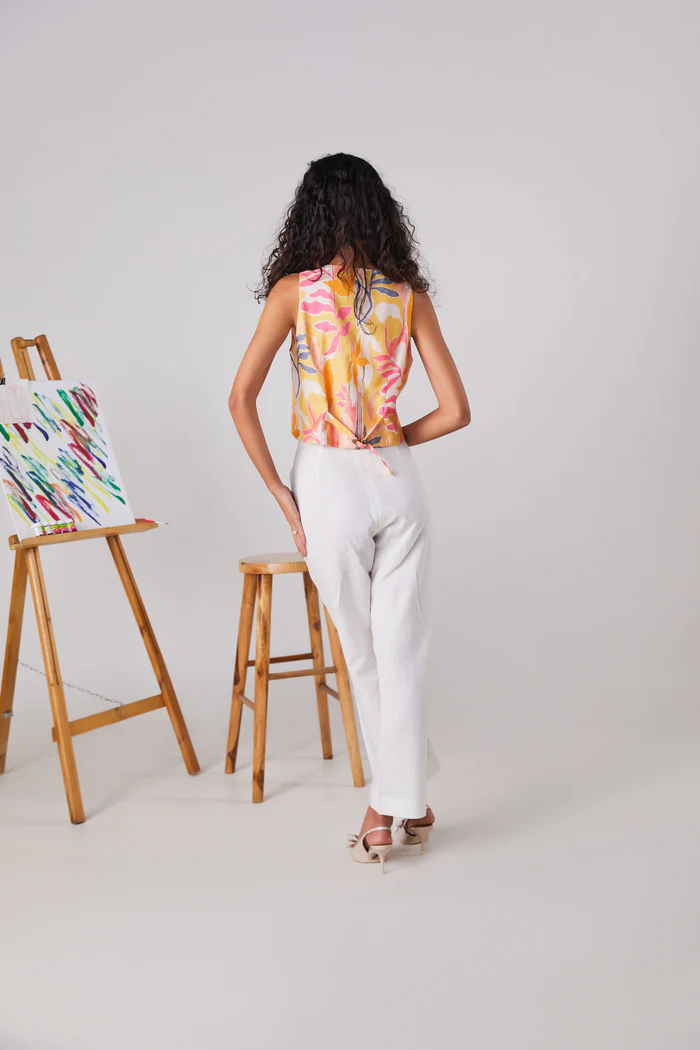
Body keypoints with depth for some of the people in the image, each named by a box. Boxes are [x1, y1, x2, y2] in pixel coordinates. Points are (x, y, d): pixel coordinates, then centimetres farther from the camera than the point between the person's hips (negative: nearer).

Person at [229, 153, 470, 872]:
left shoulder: (294, 290, -4)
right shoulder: (410, 295, 1)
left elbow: (241, 399, -10)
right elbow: (455, 410, -1)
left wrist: (280, 494, -4)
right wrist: (393, 442, 13)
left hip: (328, 484, -1)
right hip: (398, 484, 2)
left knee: (361, 653, 13)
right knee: (402, 650, 10)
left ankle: (387, 808, 24)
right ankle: (406, 804, 17)